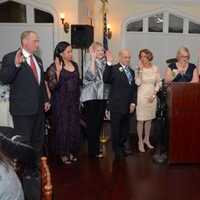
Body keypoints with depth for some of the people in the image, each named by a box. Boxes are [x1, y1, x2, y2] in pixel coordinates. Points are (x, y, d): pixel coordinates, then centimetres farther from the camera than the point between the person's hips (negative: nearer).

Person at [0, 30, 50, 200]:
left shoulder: (38, 60, 11)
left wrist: (46, 100, 13)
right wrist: (15, 65, -34)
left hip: (38, 108, 7)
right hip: (22, 109, -7)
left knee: (38, 141, 19)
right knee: (24, 143, 6)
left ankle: (36, 169, 36)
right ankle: (24, 173, 23)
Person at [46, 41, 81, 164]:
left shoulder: (75, 65, 7)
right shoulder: (54, 67, -11)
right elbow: (52, 87, -18)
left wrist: (79, 99, 16)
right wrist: (58, 71, -29)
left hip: (74, 101, 5)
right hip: (61, 102, -5)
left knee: (74, 127, 9)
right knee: (63, 127, 3)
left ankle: (72, 151, 24)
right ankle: (63, 153, 17)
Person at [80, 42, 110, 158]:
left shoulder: (105, 63, 10)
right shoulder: (90, 63, -8)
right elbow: (91, 75, -25)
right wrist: (93, 59, -20)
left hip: (102, 96, 6)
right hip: (91, 97, -6)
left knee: (99, 122, 12)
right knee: (92, 123, -1)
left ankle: (96, 148, 25)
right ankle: (93, 150, 7)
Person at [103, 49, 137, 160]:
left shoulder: (131, 71, 14)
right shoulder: (114, 69, -6)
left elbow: (134, 88, 16)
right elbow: (106, 80, -24)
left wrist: (133, 103, 5)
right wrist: (109, 63, -29)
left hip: (128, 106, 6)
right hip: (116, 106, -6)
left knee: (125, 129, 13)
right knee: (116, 129, 5)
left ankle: (122, 147, 30)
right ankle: (117, 150, 18)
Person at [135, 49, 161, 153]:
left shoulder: (155, 68, 1)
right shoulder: (139, 68, -6)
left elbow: (158, 83, 6)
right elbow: (138, 83, -18)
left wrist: (154, 94, -4)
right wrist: (140, 70, -21)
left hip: (152, 96, 3)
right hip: (142, 96, -3)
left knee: (149, 119, 13)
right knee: (140, 120, 1)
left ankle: (146, 139, 27)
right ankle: (140, 141, 12)